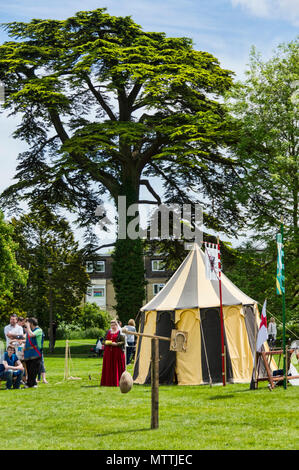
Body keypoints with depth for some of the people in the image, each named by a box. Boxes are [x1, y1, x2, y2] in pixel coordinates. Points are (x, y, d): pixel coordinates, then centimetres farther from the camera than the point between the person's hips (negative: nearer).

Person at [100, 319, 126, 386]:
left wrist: (116, 344, -18)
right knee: (108, 367, 2)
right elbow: (104, 341, 18)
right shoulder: (108, 332, 16)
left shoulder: (120, 332, 0)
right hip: (108, 352, 5)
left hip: (117, 352, -5)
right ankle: (108, 382, 5)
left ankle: (116, 382, -1)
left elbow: (123, 342, -6)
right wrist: (106, 343, -4)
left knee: (117, 367, -5)